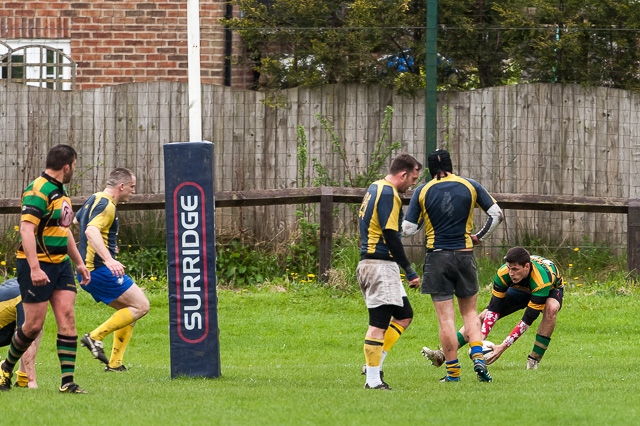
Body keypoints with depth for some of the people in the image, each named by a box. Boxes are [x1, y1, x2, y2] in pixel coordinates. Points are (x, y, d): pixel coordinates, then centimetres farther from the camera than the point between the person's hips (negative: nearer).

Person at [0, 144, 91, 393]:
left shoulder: (60, 192, 15)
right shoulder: (38, 191, -16)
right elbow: (26, 229, -24)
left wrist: (79, 262, 27)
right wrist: (34, 268, -31)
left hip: (60, 263, 8)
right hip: (37, 266, -8)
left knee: (67, 318, -4)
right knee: (33, 326, -3)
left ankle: (68, 381, -7)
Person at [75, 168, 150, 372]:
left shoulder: (94, 199, 15)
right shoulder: (106, 205, -16)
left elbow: (76, 219, 35)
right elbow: (91, 231, -33)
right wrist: (108, 259, -45)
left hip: (89, 270, 10)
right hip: (101, 271, -10)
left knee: (128, 310, 16)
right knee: (141, 306, -9)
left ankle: (115, 363, 10)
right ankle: (95, 337, -12)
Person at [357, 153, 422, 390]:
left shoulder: (375, 189, 17)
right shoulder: (388, 194, -14)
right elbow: (390, 235, -19)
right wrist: (409, 271, -16)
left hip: (369, 262, 10)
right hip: (381, 266, -10)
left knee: (404, 315, 15)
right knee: (379, 323, -6)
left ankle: (373, 365, 13)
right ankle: (373, 379, -4)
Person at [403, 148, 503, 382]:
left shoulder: (423, 192, -3)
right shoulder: (470, 186, 0)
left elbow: (408, 229, -3)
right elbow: (496, 214, 2)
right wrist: (479, 236, 13)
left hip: (437, 258, -1)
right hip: (465, 255, 1)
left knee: (446, 318, 2)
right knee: (469, 312, 15)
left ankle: (453, 371, 3)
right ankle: (478, 358, -4)